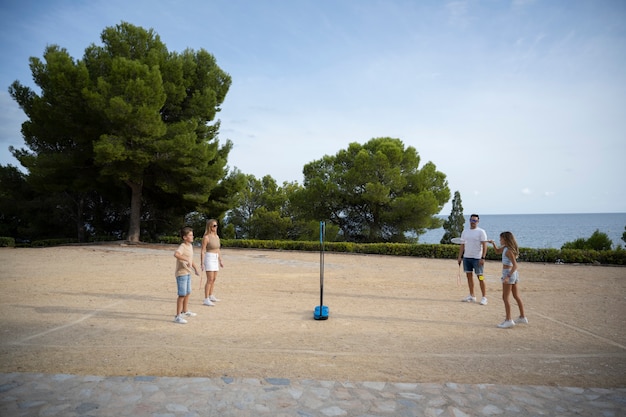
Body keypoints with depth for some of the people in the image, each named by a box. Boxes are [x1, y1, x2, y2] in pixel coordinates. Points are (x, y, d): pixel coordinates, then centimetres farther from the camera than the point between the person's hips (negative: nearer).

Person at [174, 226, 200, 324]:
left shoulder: (190, 246, 10)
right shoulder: (182, 247, -18)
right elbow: (176, 254, -40)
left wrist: (195, 268, 20)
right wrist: (187, 260, -39)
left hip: (188, 273, 10)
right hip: (181, 274, -10)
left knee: (188, 293, 21)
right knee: (182, 295, -8)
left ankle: (185, 312, 39)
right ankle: (177, 316, 0)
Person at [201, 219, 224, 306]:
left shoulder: (217, 236, 11)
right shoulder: (206, 237, -12)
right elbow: (202, 251, -13)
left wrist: (220, 261, 18)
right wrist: (202, 263, -17)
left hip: (215, 259, 8)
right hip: (209, 258, -8)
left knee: (214, 279, 14)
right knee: (210, 280, -11)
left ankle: (211, 296, 27)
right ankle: (206, 300, -8)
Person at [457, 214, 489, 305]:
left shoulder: (481, 232, -4)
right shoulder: (465, 231, 12)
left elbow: (484, 245, -10)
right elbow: (462, 245, 14)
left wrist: (483, 258, -18)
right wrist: (460, 257, 9)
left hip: (477, 258, -6)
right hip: (466, 257, 6)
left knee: (480, 277, -4)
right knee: (469, 276, 9)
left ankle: (484, 297, 2)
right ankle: (472, 296, 18)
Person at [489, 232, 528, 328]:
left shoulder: (508, 250, -19)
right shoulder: (505, 248, 7)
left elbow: (515, 265, -24)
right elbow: (497, 251, 26)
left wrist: (508, 276, -30)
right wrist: (493, 243, 9)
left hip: (509, 273, -10)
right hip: (514, 274, 10)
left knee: (505, 298, -4)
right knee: (516, 296, 18)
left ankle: (508, 320, -1)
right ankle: (522, 317, 28)